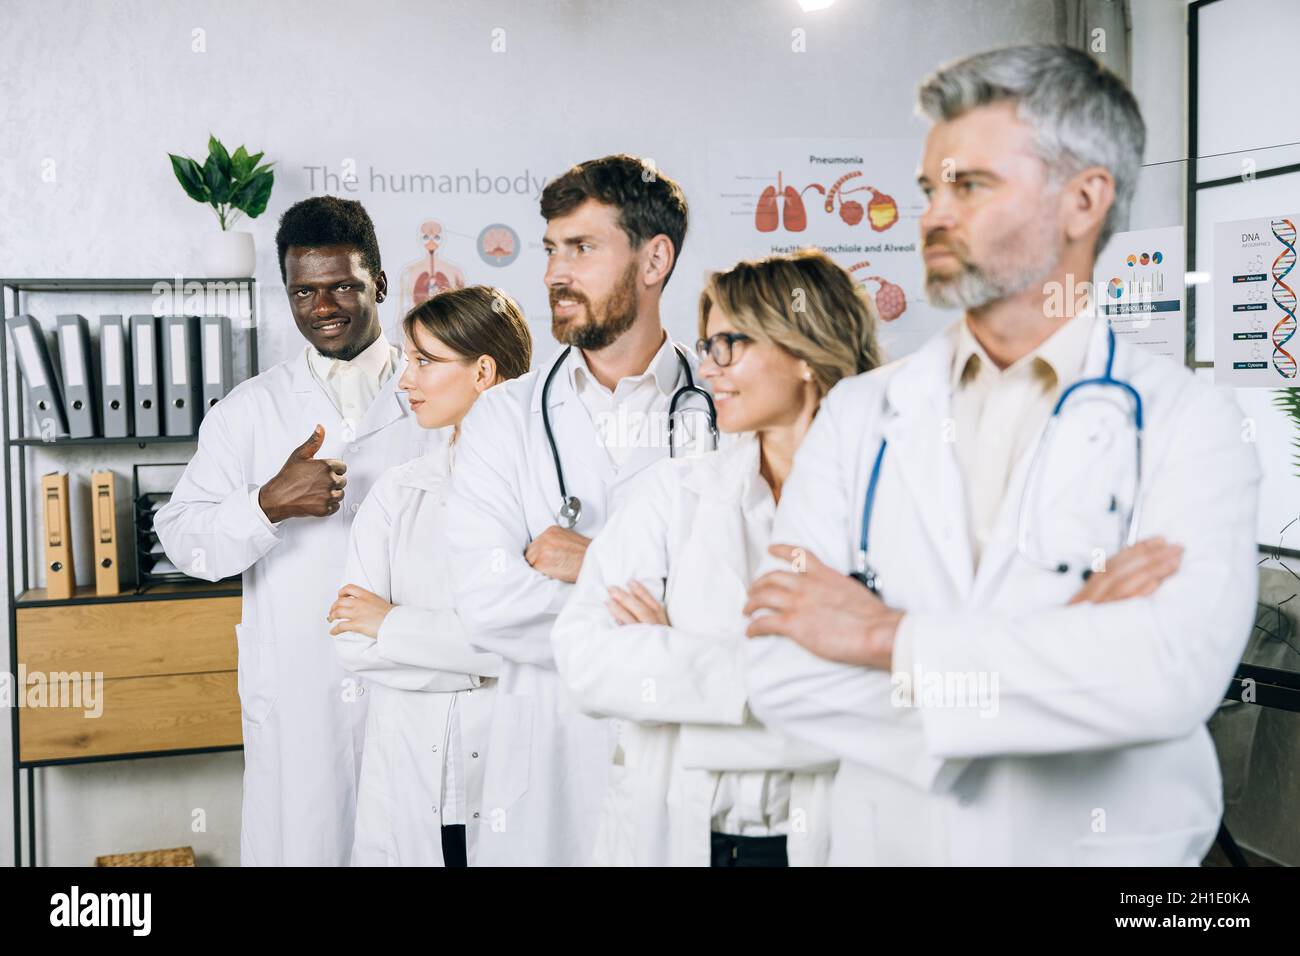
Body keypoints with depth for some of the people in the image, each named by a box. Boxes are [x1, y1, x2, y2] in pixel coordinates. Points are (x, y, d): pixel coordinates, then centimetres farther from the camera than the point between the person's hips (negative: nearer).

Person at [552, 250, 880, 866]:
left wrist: (670, 652, -13)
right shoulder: (676, 491, 0)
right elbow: (584, 658, -11)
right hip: (670, 835, 2)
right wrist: (751, 667, -20)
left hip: (826, 837, -2)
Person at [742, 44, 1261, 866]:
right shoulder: (860, 414, -3)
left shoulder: (1188, 421, -9)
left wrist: (884, 635, -20)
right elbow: (781, 672, -13)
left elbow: (1175, 672, -25)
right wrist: (1063, 649, -21)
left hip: (1107, 841, -2)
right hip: (883, 838, 2)